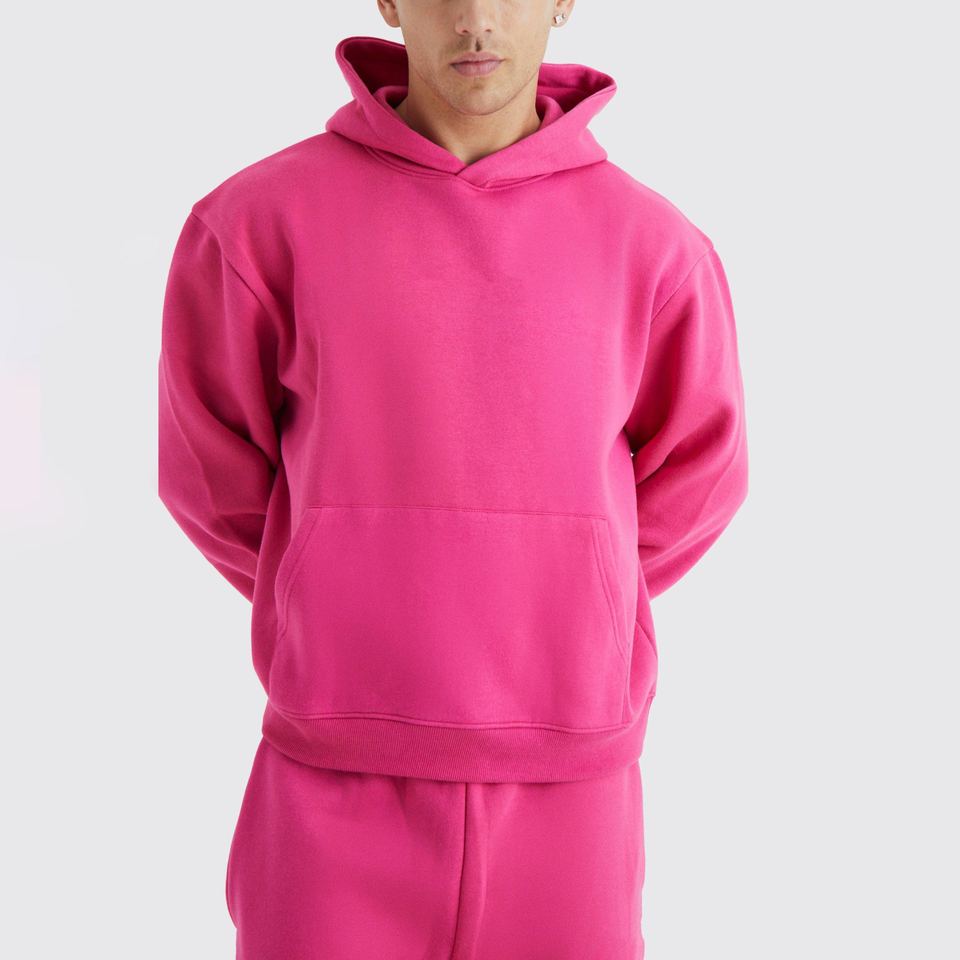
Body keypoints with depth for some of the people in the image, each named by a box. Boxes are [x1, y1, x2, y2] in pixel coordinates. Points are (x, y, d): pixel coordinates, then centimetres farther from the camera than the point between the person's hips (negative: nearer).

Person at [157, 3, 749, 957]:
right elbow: (212, 465, 7)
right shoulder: (262, 217, -4)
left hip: (564, 783, 1)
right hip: (338, 791, -1)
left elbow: (691, 476, 12)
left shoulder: (654, 245, -1)